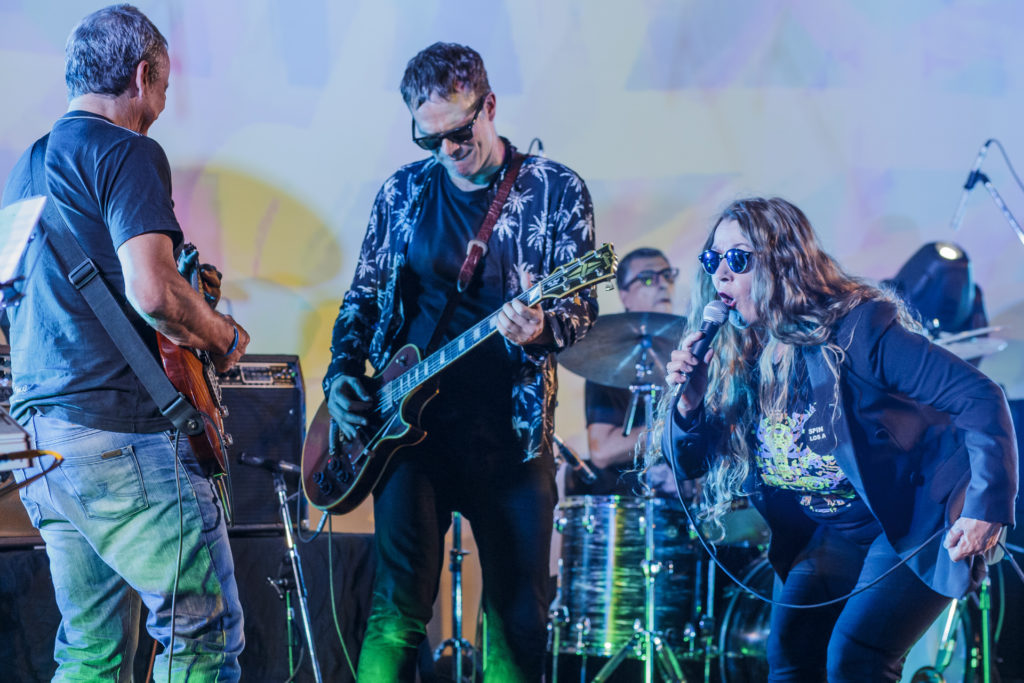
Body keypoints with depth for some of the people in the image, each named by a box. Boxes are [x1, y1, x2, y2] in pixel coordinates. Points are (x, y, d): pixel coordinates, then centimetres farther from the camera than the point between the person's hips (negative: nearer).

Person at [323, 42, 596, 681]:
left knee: (520, 615, 2)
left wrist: (541, 328, -27)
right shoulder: (403, 192, 9)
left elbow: (582, 305, -5)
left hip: (510, 428, -1)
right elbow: (363, 298, 18)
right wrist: (342, 376, 3)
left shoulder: (554, 190, 1)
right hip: (413, 421, 1)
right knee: (397, 610, -8)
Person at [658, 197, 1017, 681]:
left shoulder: (855, 329, -24)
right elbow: (689, 463, 2)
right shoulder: (728, 355, -4)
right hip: (828, 534, 7)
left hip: (917, 523, -7)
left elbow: (980, 398, -26)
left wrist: (985, 509, -34)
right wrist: (687, 403, -20)